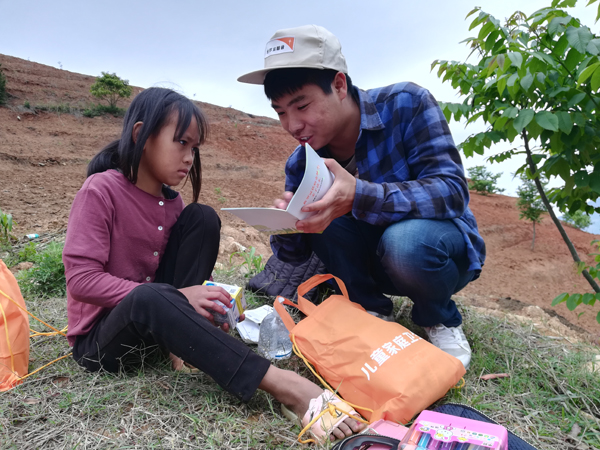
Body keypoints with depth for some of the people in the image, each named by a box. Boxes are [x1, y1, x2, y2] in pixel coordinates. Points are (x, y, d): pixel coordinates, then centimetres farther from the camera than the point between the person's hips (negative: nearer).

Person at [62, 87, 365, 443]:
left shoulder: (172, 203, 1)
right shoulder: (101, 191, -17)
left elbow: (164, 270, 4)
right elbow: (81, 278, -23)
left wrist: (205, 297, -18)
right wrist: (177, 298, -28)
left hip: (155, 320, 6)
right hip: (99, 338, -5)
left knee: (202, 217, -9)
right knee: (151, 298, -41)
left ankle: (183, 341, -14)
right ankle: (281, 384, -40)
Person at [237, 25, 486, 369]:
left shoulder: (406, 104, -20)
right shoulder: (302, 163, -9)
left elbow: (451, 190, -30)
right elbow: (295, 255, -4)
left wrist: (359, 197, -45)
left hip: (444, 250, -3)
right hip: (374, 264, 4)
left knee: (405, 240, -37)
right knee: (322, 212, -23)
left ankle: (441, 320, -4)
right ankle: (374, 311, -4)